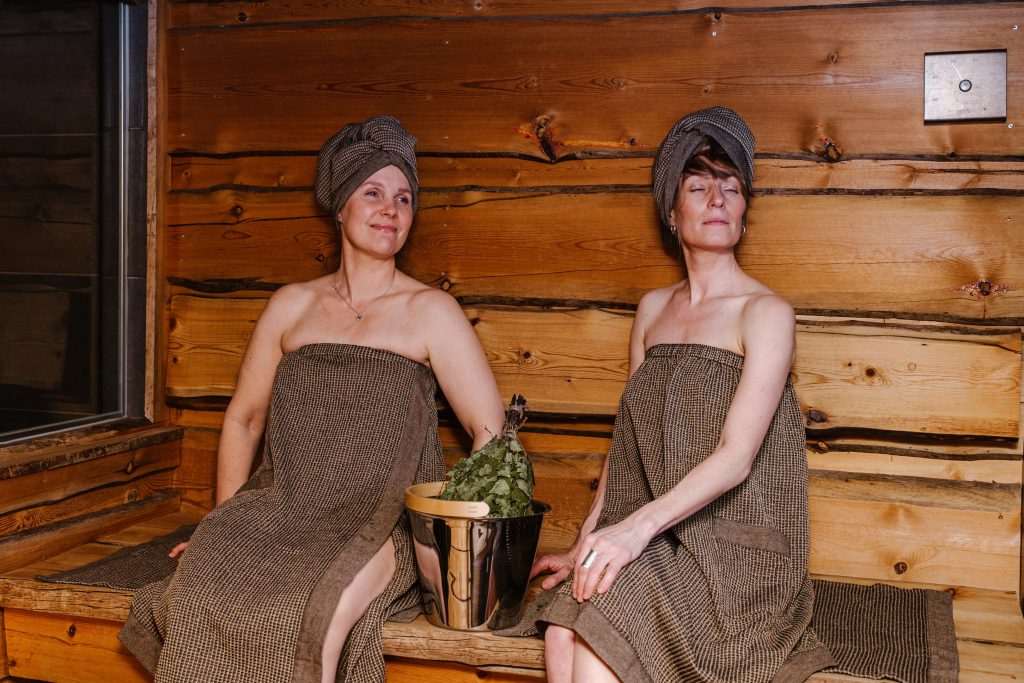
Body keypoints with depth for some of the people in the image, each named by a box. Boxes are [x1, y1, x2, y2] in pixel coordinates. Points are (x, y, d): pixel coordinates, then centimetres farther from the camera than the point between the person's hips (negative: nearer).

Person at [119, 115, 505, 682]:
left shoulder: (429, 311, 3)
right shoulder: (292, 305, 14)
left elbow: (491, 433, 0)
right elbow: (242, 420, 20)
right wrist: (227, 520, 10)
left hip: (382, 522, -3)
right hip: (282, 509, 3)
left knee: (318, 609, -34)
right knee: (200, 591, -27)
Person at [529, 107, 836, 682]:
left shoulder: (766, 312, -3)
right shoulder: (653, 309, 15)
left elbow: (736, 455, -14)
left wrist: (638, 526, -26)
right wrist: (586, 543, 7)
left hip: (738, 550, -4)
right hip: (653, 541, 4)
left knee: (602, 608, -30)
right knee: (562, 630, -25)